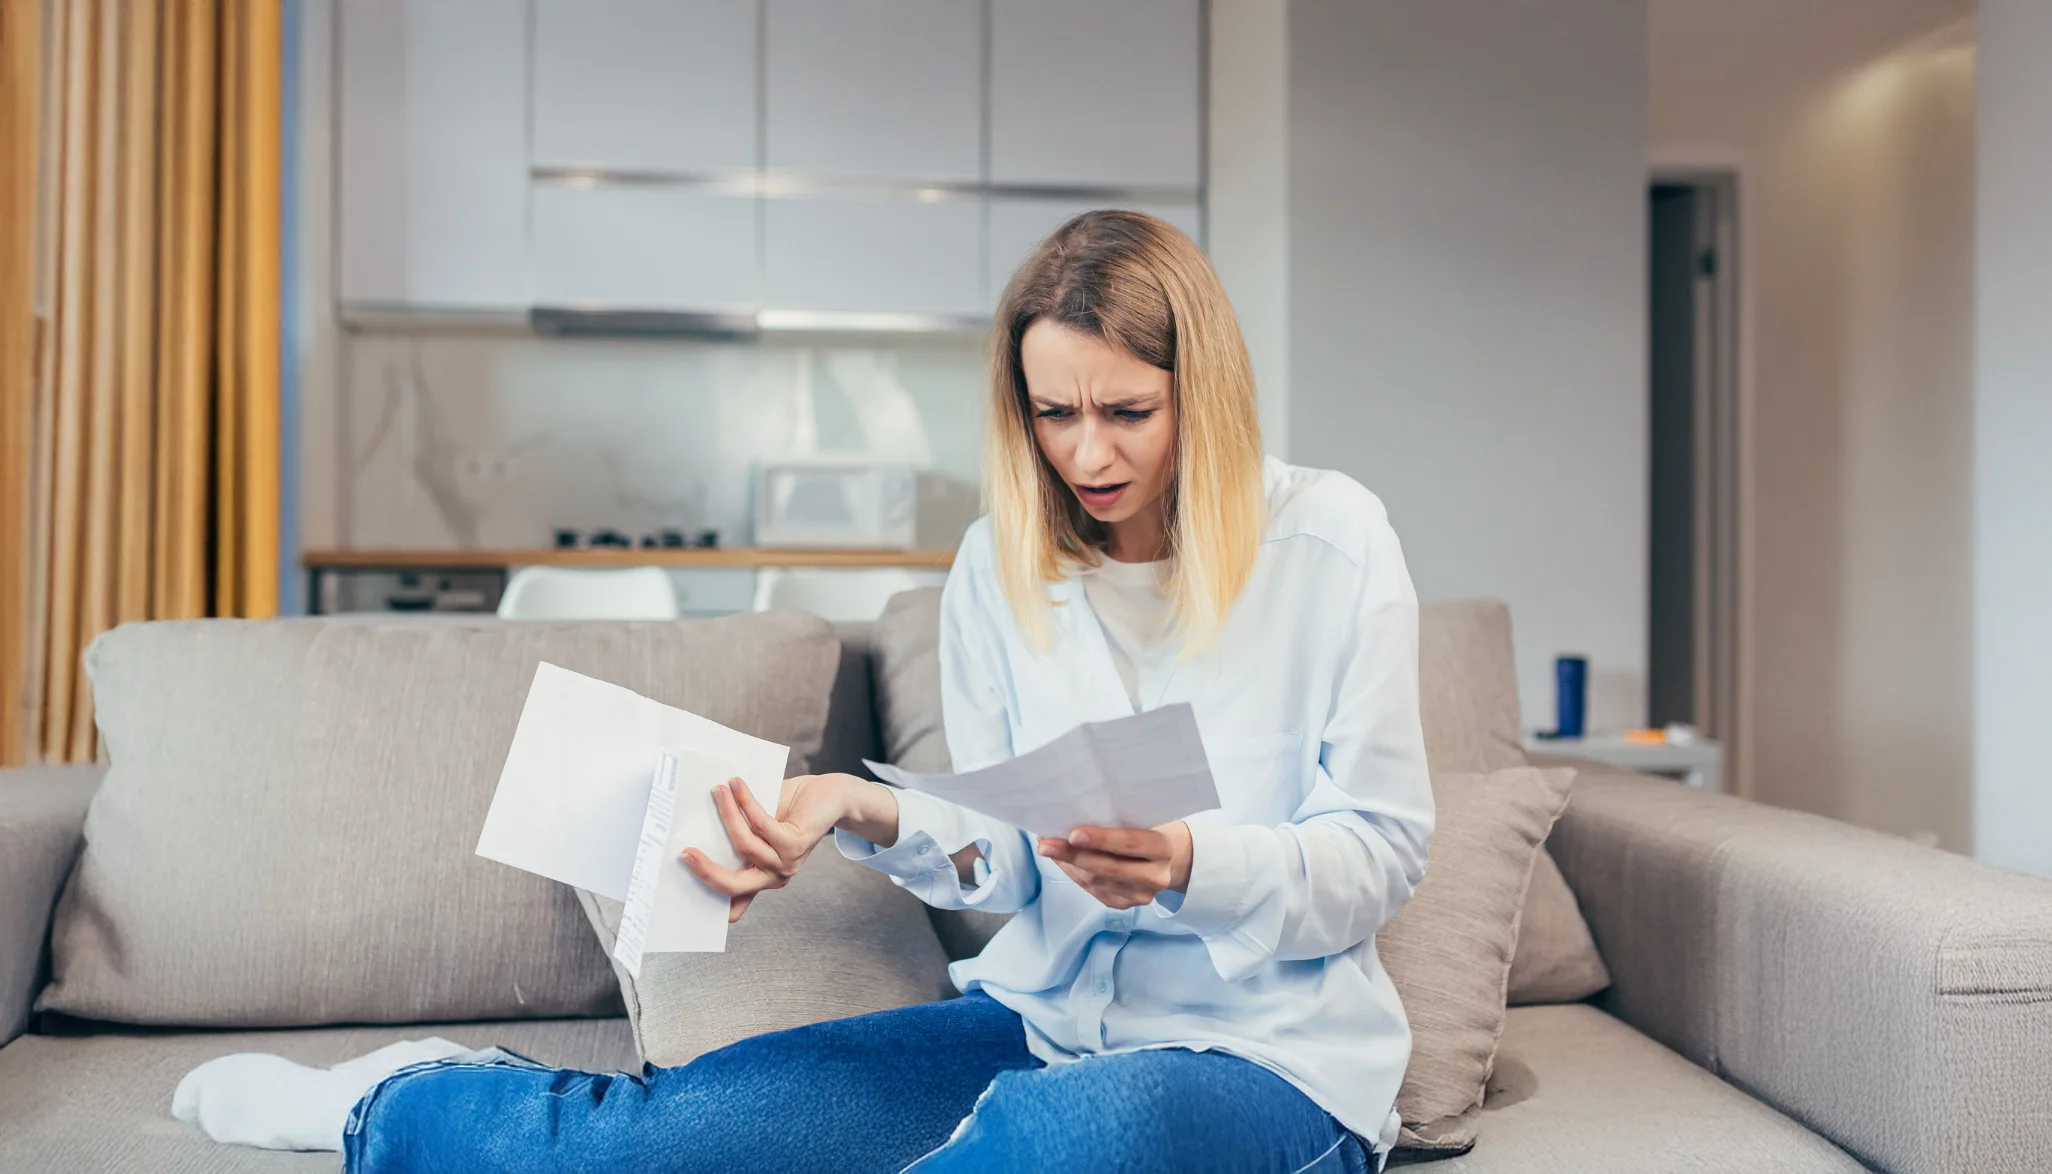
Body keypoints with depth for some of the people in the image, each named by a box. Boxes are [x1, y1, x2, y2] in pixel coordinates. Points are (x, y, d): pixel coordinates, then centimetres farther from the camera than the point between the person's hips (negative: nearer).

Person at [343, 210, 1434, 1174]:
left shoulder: (1332, 543, -7)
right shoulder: (999, 562, 4)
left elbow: (1379, 856, -6)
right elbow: (1006, 858, 5)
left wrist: (1188, 862, -26)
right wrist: (866, 811, -16)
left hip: (1271, 1049, -3)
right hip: (1039, 1015, 3)